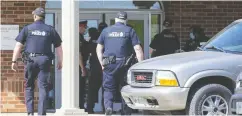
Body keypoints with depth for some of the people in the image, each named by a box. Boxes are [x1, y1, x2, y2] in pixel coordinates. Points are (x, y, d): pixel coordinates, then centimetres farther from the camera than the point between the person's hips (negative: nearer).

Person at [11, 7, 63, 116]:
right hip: (45, 60, 0)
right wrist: (60, 62, 19)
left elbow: (18, 46, 0)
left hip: (30, 60, 0)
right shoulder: (50, 30, 8)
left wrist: (14, 61, 3)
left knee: (29, 86, 11)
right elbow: (59, 47, 10)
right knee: (43, 87, 2)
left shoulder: (27, 28, 5)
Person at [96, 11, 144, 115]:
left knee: (109, 89, 7)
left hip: (109, 64, 1)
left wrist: (102, 63, 11)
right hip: (124, 63, -1)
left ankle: (108, 106, -17)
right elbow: (138, 49, -3)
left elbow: (99, 48, 11)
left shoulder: (106, 30, 11)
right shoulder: (129, 31, 4)